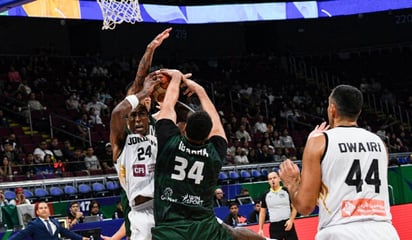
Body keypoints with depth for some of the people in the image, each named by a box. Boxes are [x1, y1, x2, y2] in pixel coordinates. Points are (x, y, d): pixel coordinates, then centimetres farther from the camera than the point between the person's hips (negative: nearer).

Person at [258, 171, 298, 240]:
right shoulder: (266, 195, 6)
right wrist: (260, 229, 5)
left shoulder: (286, 191, 1)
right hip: (274, 226, 1)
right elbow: (262, 213, 12)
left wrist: (291, 220, -12)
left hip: (287, 224, -1)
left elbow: (294, 208, 4)